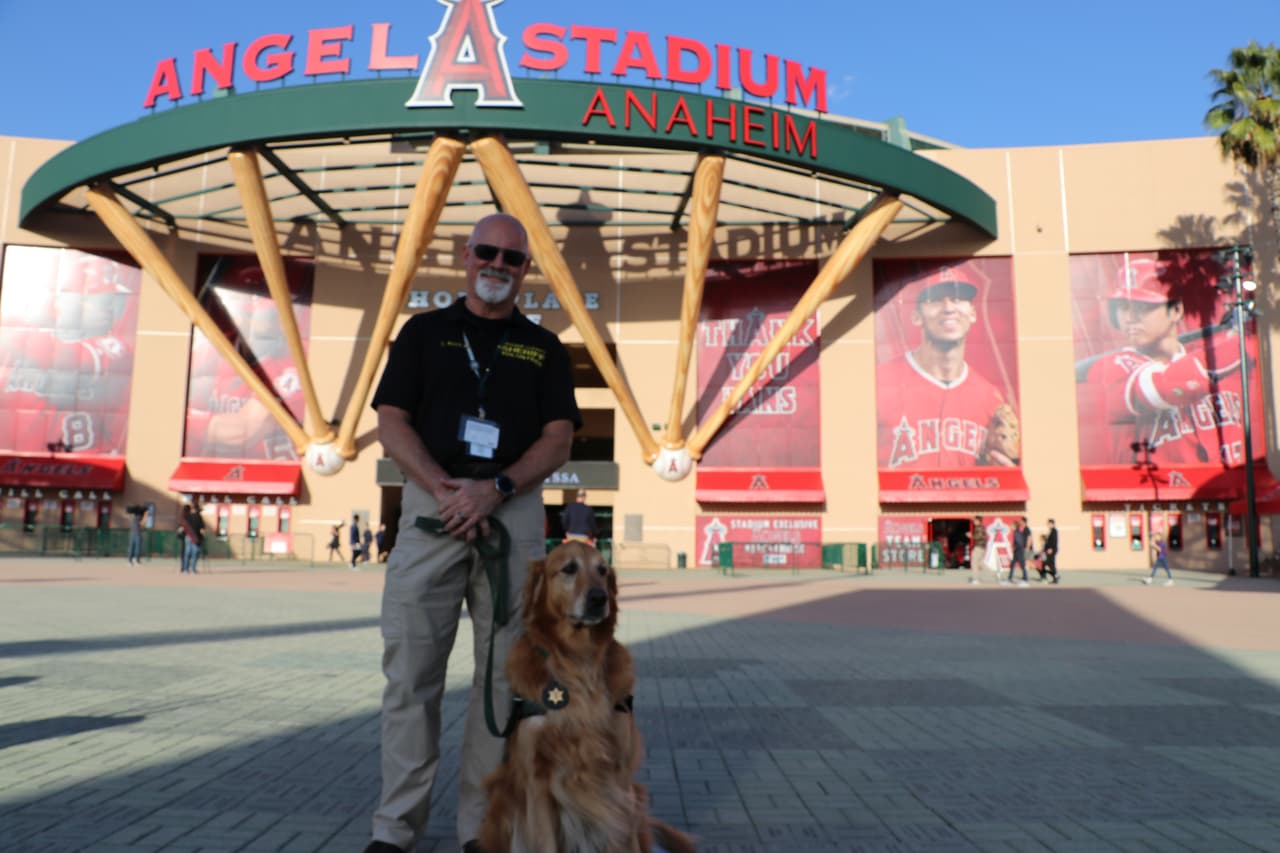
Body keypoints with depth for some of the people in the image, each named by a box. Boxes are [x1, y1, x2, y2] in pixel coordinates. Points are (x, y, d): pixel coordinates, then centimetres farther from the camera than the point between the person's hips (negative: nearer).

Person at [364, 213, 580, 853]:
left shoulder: (544, 348, 13)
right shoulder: (423, 332, 12)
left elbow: (558, 439, 3)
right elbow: (391, 423, 2)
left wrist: (494, 489, -14)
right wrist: (446, 489, -14)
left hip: (515, 512, 1)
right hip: (430, 507, 0)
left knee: (504, 673, 3)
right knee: (410, 670, 0)